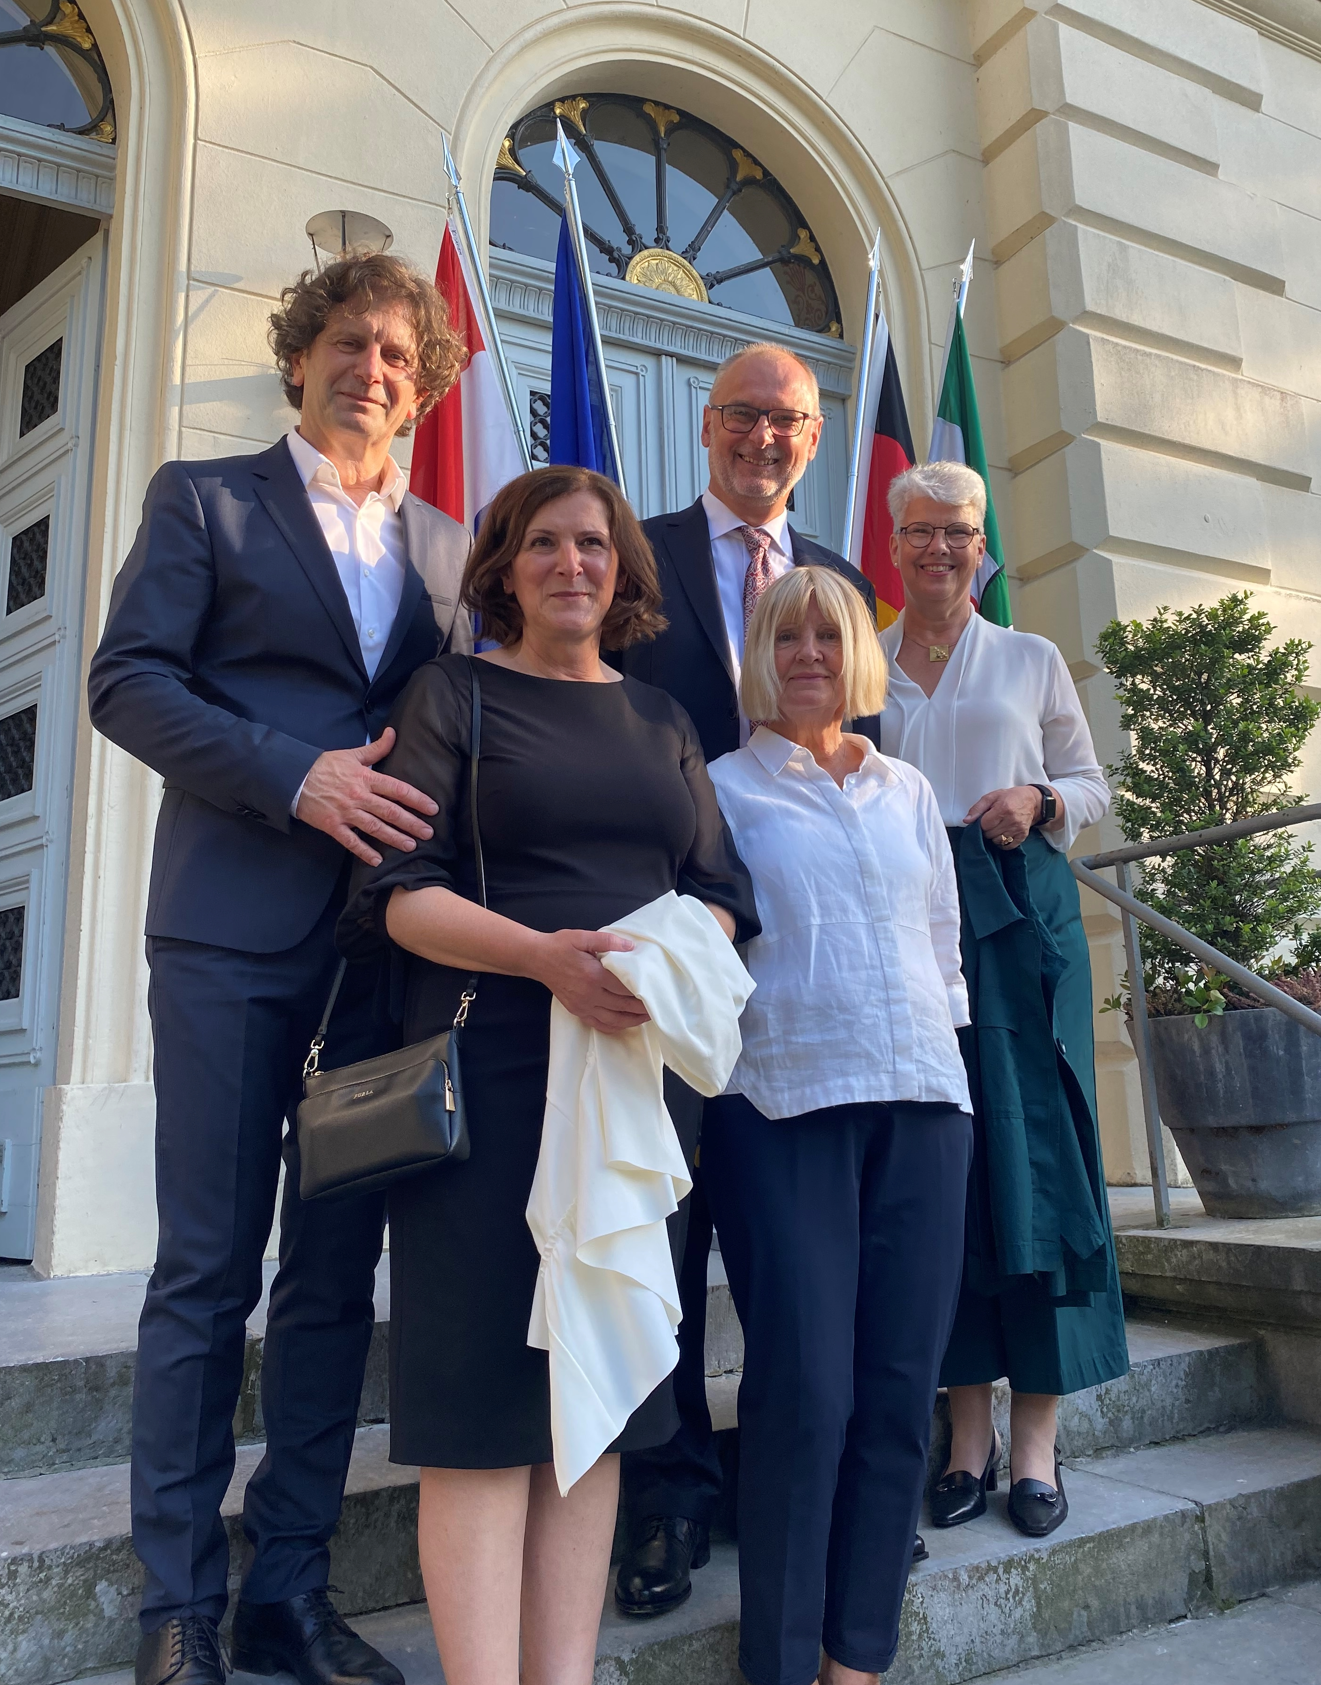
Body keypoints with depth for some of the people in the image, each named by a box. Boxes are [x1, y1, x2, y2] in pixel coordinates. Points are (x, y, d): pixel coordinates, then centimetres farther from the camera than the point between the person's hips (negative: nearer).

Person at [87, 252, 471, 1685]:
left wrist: (429, 788, -5)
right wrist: (296, 775, -16)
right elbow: (127, 680, -3)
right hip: (235, 925, -3)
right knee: (207, 1271, 2)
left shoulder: (445, 546, 19)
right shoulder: (204, 499, 9)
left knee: (338, 1267, 8)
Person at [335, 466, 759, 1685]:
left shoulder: (663, 720, 17)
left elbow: (723, 890, 12)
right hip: (493, 1065, -4)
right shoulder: (452, 694, 5)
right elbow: (398, 890, -5)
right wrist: (543, 955, -21)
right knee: (487, 1393, -4)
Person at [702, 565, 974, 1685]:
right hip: (783, 1102, -4)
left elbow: (945, 947, 20)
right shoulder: (722, 787, 7)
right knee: (805, 1389, -7)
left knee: (900, 1388, 3)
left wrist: (946, 1064, 14)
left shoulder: (910, 792, 18)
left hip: (920, 1100, 4)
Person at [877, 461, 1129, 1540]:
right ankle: (969, 1429, 11)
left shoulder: (1034, 660, 13)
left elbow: (1093, 784, 14)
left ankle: (1037, 1438, 7)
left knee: (1032, 1154, -4)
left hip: (1020, 917, 0)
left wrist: (1040, 799, -6)